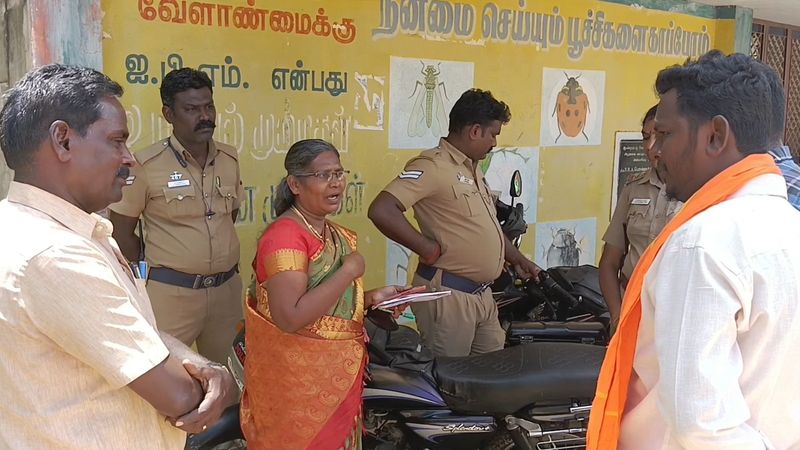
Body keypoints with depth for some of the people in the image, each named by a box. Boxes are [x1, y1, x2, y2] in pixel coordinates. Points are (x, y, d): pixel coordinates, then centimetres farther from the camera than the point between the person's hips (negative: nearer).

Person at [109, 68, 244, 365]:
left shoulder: (230, 159, 5)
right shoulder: (147, 165, -10)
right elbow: (122, 231, -3)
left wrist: (217, 256, 13)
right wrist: (157, 271, 3)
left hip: (227, 287, 5)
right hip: (171, 292, -5)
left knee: (222, 373, 16)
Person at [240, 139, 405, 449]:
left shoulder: (337, 235, 9)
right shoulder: (284, 235, -19)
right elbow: (290, 317, -29)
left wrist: (373, 297, 2)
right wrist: (348, 271, -24)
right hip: (298, 380, -8)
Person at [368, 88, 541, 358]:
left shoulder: (473, 169, 15)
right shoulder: (433, 166, -16)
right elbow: (381, 211, -28)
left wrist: (518, 259, 26)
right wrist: (428, 249, -20)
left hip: (482, 293, 9)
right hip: (448, 294, -9)